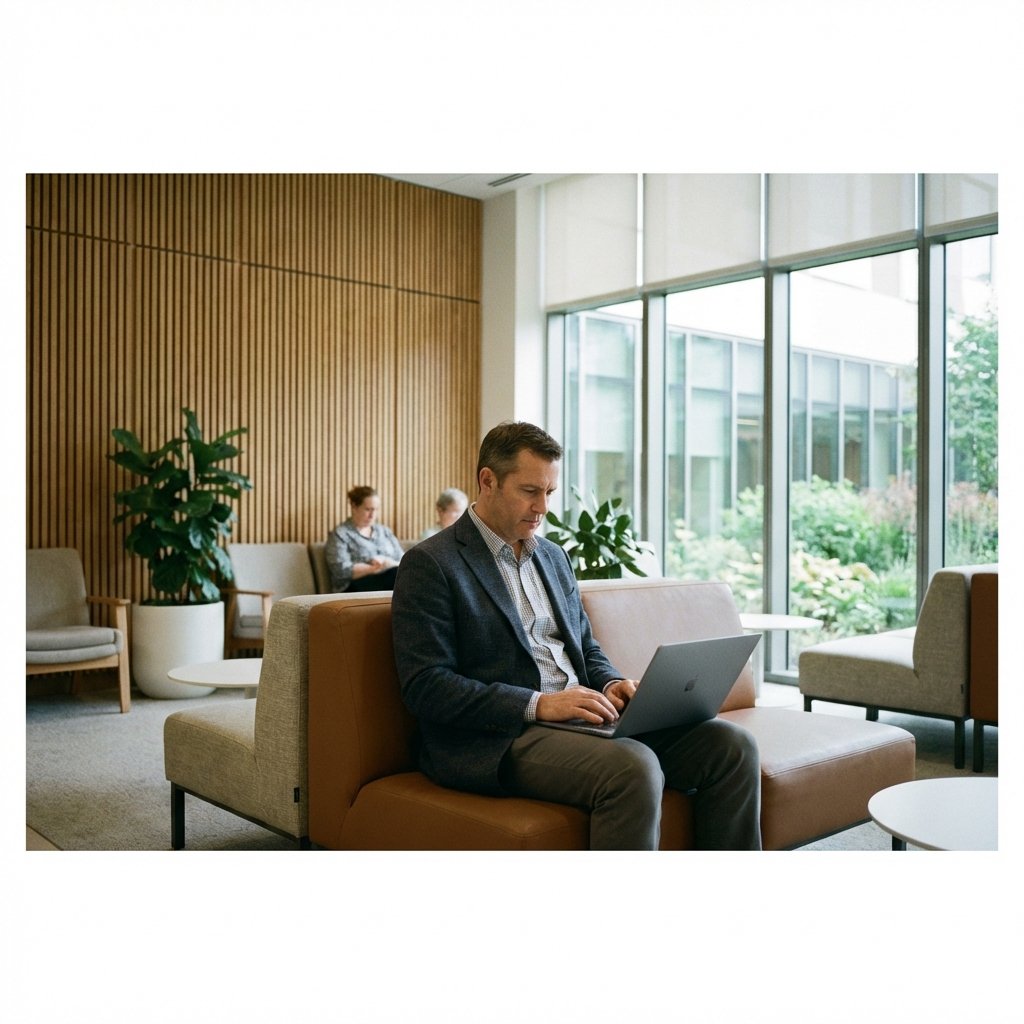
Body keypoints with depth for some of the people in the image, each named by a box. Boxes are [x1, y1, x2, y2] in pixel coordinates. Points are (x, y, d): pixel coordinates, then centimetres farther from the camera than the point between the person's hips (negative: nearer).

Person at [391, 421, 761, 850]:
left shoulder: (553, 556, 19)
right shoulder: (429, 564, -5)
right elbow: (424, 686, -13)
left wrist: (611, 684, 1)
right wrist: (538, 704, -20)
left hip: (577, 718, 8)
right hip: (496, 740, -7)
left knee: (731, 744, -9)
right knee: (633, 768, -34)